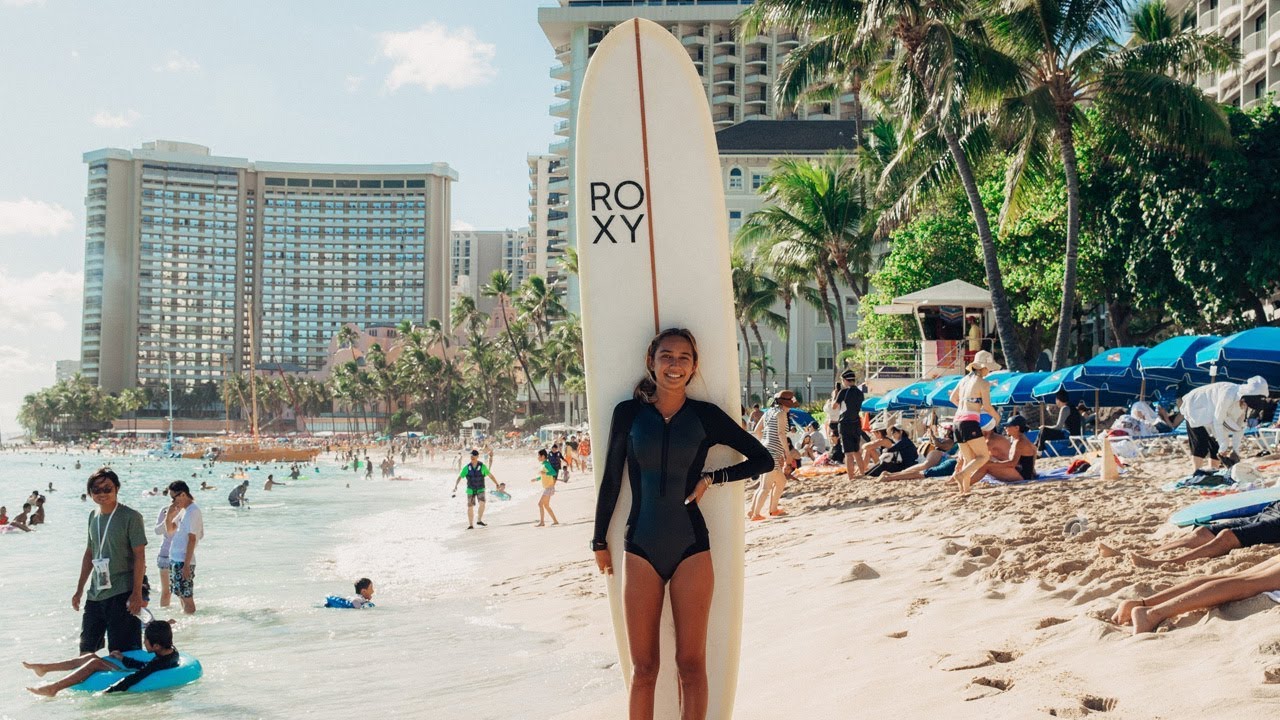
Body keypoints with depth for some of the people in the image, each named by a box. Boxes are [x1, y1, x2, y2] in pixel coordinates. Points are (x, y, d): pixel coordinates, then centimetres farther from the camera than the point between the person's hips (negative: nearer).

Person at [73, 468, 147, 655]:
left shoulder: (130, 517, -11)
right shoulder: (93, 517, 10)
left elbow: (140, 556, -14)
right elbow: (89, 554, 18)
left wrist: (137, 593, -18)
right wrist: (79, 590, 18)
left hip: (122, 594, -7)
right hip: (95, 594, 7)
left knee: (123, 652, -4)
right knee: (86, 648, 16)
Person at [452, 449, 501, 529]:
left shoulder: (482, 466, -9)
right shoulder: (467, 467, -6)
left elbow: (490, 475, -2)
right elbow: (460, 477, -5)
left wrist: (497, 484, -3)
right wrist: (455, 486, -20)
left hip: (480, 490, -1)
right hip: (470, 490, 1)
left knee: (482, 503, -23)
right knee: (470, 507, 0)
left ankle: (479, 520, -8)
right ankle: (471, 525, 11)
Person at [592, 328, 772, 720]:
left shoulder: (706, 415, 1)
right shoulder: (629, 413, 1)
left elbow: (763, 459, 7)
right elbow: (610, 480, 8)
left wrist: (711, 479, -5)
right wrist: (599, 542, 11)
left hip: (691, 548, 0)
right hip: (641, 550, 0)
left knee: (691, 665, 4)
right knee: (643, 668, 3)